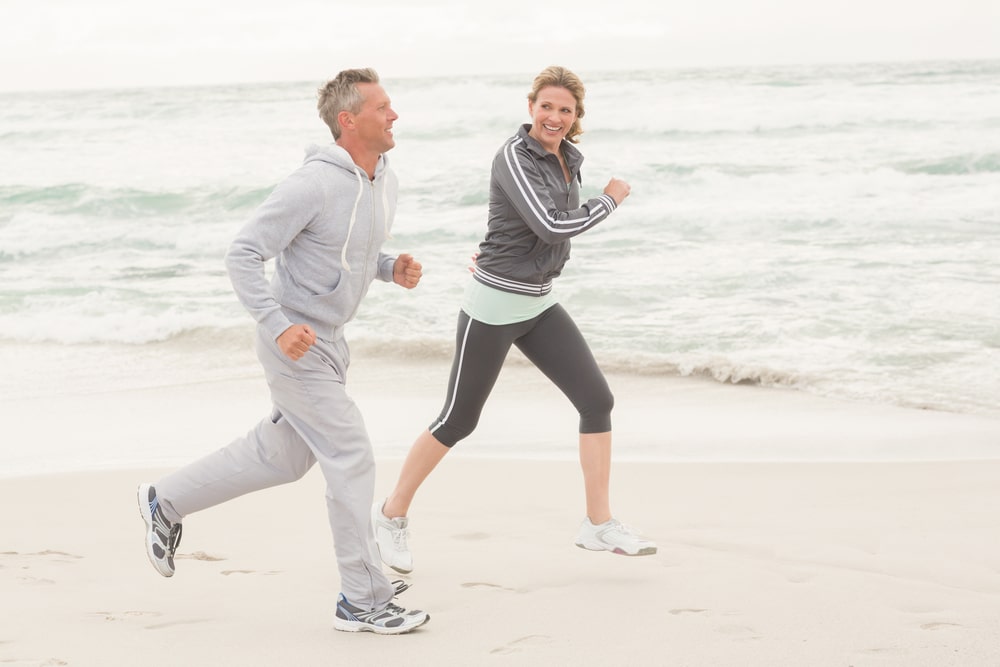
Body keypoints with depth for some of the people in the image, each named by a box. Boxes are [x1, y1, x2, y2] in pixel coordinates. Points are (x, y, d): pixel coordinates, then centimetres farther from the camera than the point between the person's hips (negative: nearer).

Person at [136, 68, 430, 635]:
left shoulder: (385, 182, 4)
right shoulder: (313, 184, -23)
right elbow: (243, 254, -21)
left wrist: (394, 269, 1)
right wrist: (278, 328, -28)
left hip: (328, 339, 9)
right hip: (296, 343, -9)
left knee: (282, 456, 19)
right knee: (351, 459, -7)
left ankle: (169, 502, 34)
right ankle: (365, 601, 2)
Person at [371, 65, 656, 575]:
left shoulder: (567, 159, 6)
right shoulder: (514, 156, -18)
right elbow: (551, 226, -28)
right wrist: (610, 201, -16)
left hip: (537, 304, 8)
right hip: (494, 306, -7)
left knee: (597, 400, -2)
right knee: (458, 420, 2)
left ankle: (599, 524, 6)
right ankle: (392, 513, 21)